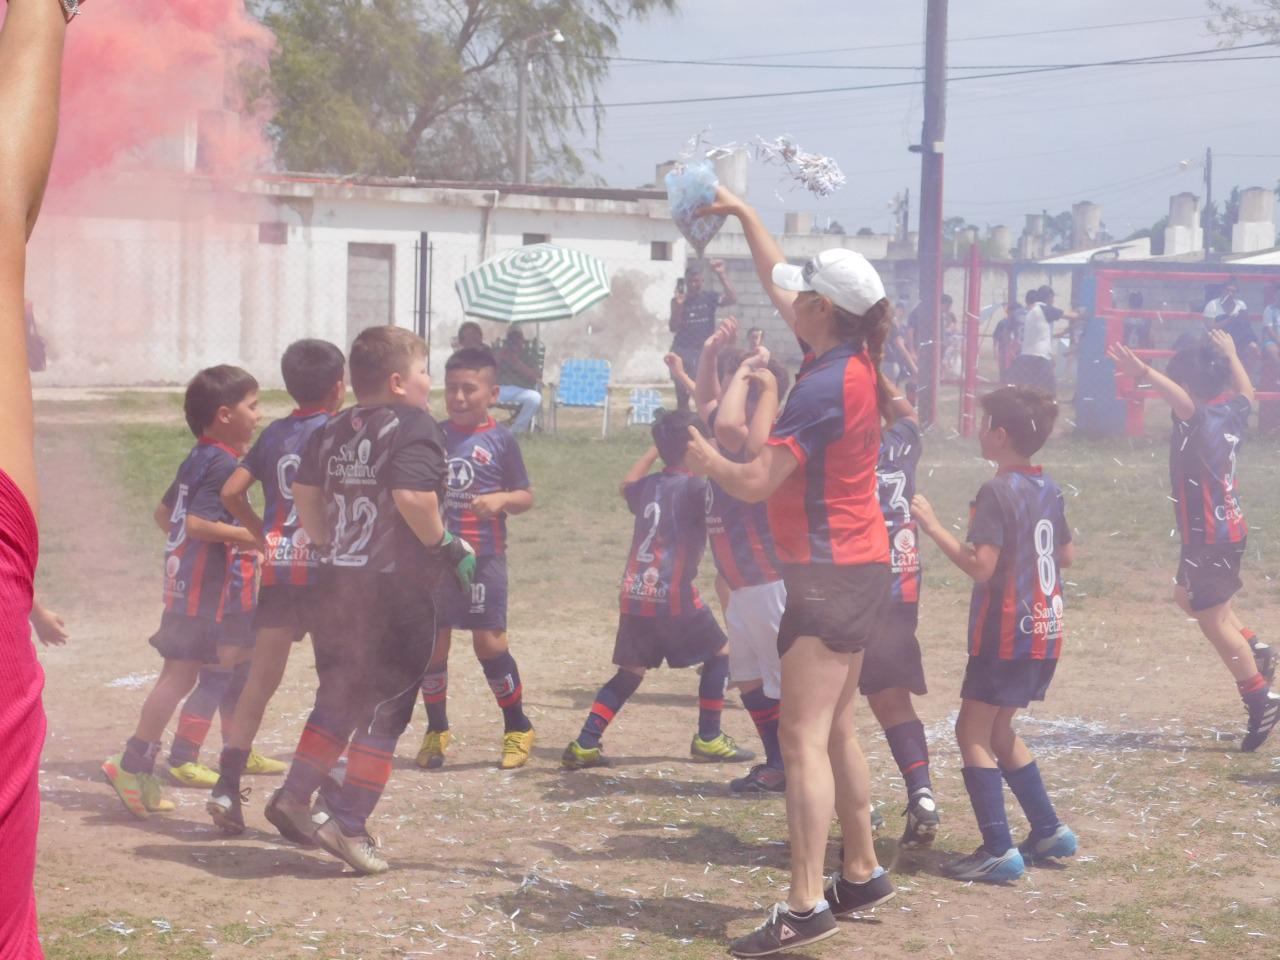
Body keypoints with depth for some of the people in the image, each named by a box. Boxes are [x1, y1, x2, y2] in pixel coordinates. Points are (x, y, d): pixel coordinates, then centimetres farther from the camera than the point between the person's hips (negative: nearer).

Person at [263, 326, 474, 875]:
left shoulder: (334, 430, 11)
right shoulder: (414, 427, -12)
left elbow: (305, 492, 12)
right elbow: (412, 497, -25)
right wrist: (448, 547, -12)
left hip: (337, 583, 7)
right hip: (397, 590, -7)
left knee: (339, 699, 22)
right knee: (385, 711, 2)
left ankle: (295, 796, 18)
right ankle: (349, 827, 1)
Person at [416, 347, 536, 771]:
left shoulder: (500, 440, -2)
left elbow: (526, 497, 3)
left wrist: (501, 499, -17)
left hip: (483, 557, -4)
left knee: (489, 641, -5)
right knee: (432, 641, 6)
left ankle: (517, 728, 10)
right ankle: (436, 729, 21)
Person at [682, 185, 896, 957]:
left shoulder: (826, 386, -20)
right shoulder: (851, 360, 6)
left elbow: (756, 483, -21)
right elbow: (777, 284, 23)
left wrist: (708, 461, -1)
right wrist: (742, 213, 30)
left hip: (832, 574, -10)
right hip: (859, 567, 10)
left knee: (805, 736, -12)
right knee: (837, 731, 18)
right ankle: (863, 874, 27)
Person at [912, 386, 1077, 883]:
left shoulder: (997, 492, -16)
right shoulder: (1048, 490, 8)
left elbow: (980, 565, -23)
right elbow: (1067, 555, 17)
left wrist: (933, 526, -15)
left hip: (1007, 633, -9)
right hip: (1045, 631, 9)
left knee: (973, 732, -4)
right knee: (998, 731, 20)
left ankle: (999, 851, -9)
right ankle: (1049, 831, 22)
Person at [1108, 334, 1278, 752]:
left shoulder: (1200, 421, -23)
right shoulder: (1232, 414, 2)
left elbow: (1184, 400, -47)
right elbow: (1245, 391, 26)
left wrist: (1145, 373, -63)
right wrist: (1231, 355, 38)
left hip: (1209, 536, -9)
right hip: (1230, 527, 9)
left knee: (1212, 618, -1)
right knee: (1188, 596, 28)